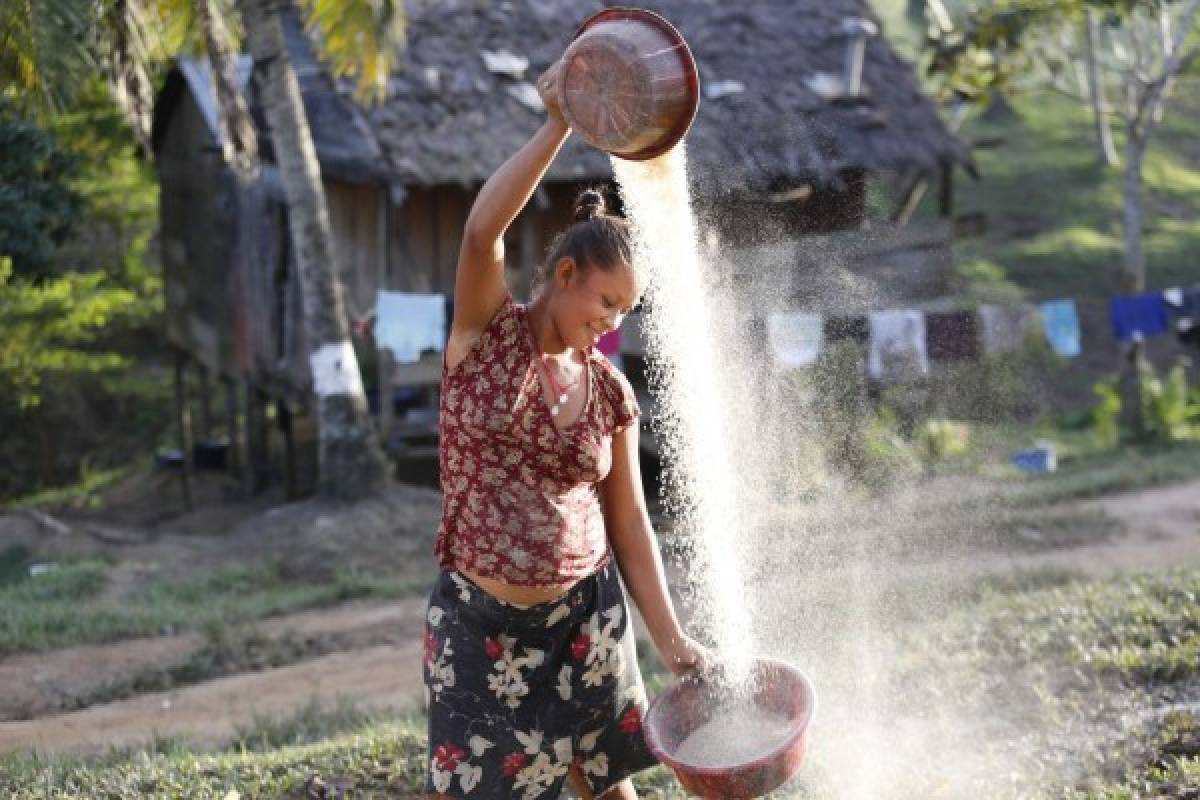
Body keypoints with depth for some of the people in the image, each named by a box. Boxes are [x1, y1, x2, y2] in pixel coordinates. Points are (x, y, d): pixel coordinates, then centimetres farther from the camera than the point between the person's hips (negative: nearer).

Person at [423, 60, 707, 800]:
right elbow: (482, 231, -24)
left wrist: (671, 637, 0)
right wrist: (561, 126, -27)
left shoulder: (610, 390, 3)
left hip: (584, 617, 3)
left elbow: (629, 521, 6)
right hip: (479, 620, -3)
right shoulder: (486, 334, -5)